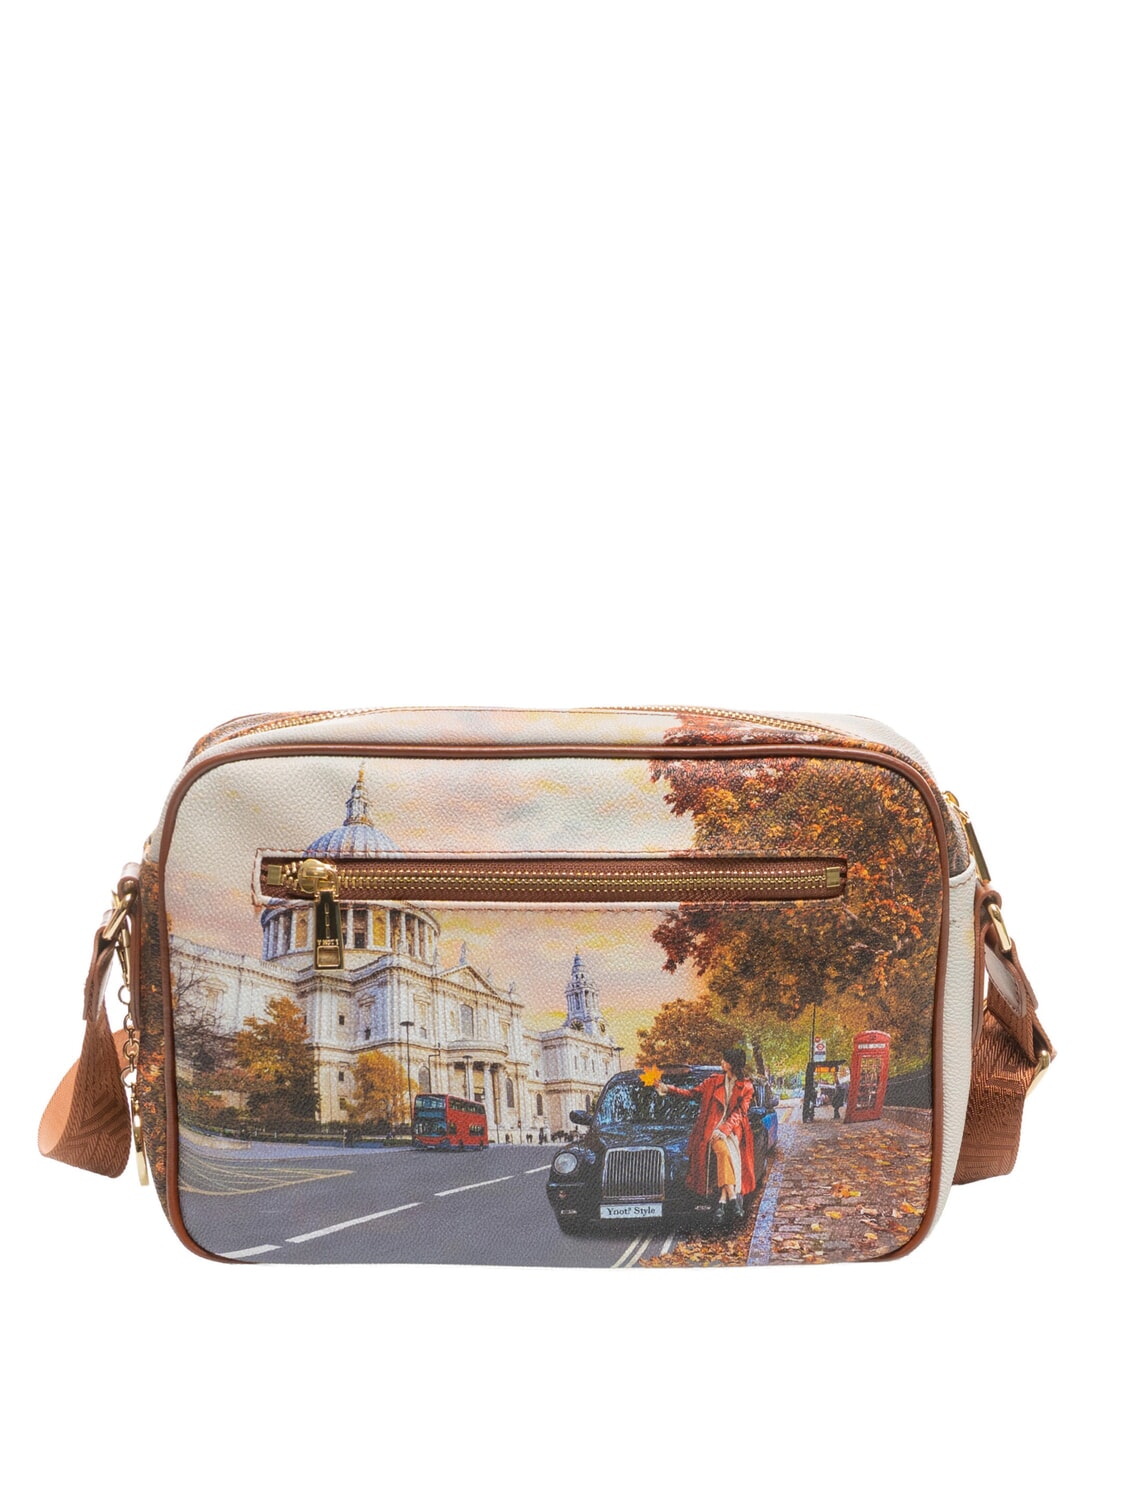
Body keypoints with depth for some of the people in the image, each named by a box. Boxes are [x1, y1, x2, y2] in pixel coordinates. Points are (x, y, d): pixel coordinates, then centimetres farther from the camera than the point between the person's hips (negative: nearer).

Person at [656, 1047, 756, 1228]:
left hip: (733, 1130, 0)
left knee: (730, 1156, -32)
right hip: (713, 1128, 0)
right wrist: (668, 1089, 8)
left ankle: (723, 1201, -40)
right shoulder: (714, 1081, 15)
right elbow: (692, 1093, 18)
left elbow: (739, 1113, -2)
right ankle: (733, 1198, -42)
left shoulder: (746, 1087, 8)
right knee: (724, 1151, -32)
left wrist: (724, 1129, -17)